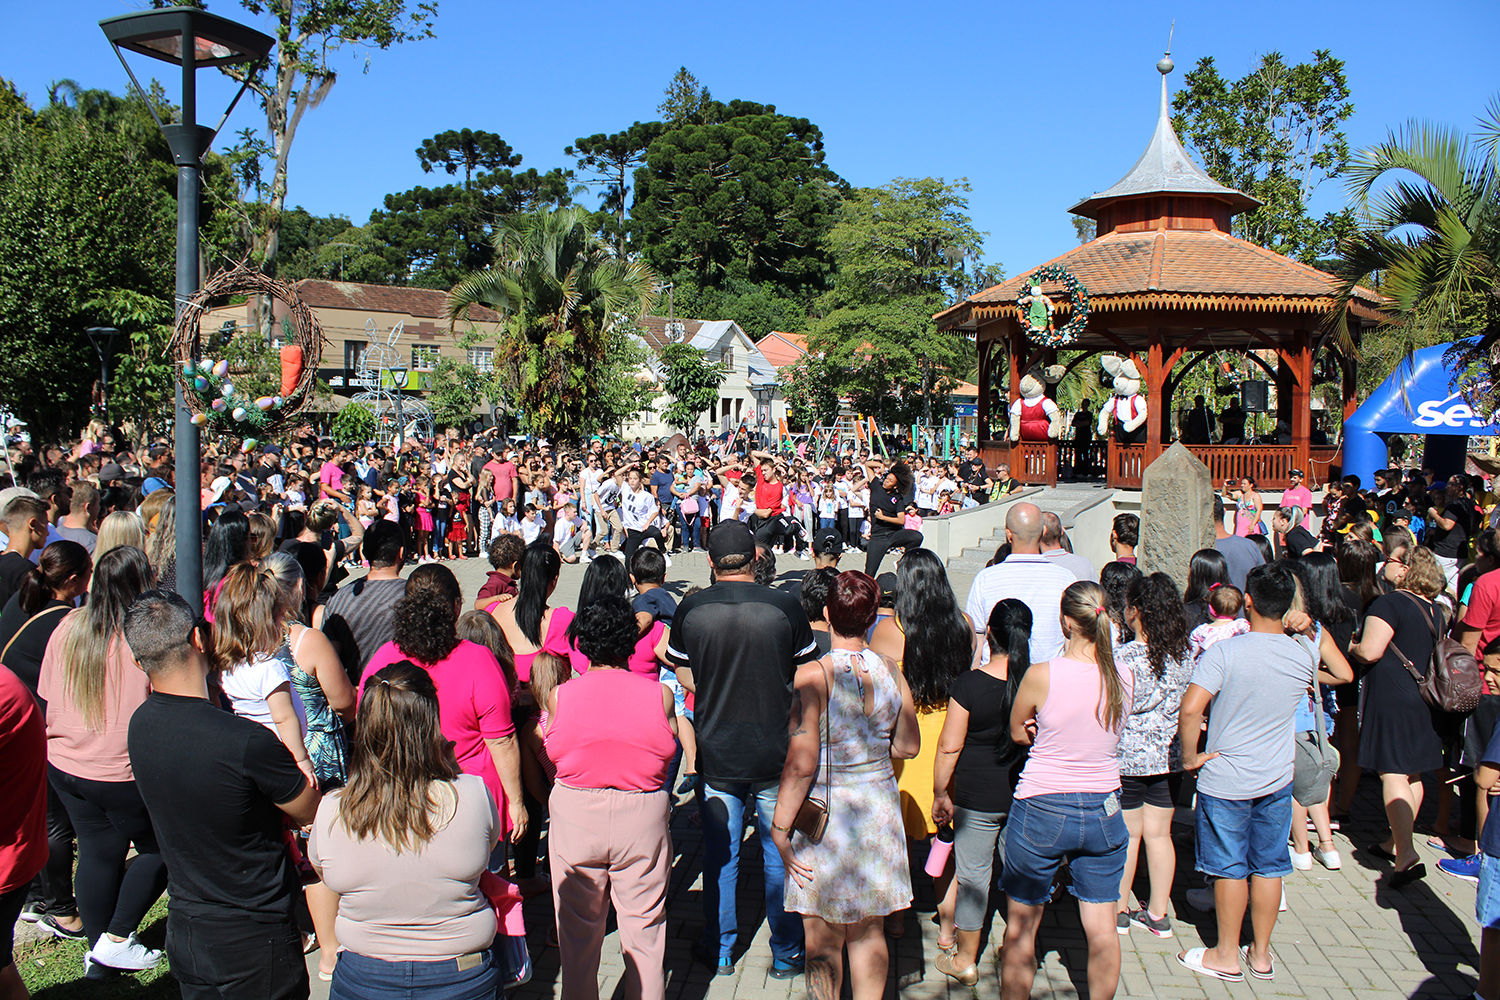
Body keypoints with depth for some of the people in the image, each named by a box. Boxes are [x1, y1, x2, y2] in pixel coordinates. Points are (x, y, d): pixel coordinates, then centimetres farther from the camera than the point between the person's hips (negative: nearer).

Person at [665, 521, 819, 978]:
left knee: (719, 855, 15)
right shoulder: (785, 607, -13)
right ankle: (786, 953, 24)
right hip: (776, 752, -1)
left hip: (715, 752, 1)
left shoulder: (690, 609, -8)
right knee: (781, 855, 13)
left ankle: (719, 951, 27)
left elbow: (684, 676, 4)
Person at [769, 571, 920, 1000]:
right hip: (879, 811, 5)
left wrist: (780, 826, -10)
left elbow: (801, 764, -19)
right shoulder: (891, 671, -3)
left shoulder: (811, 675, -18)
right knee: (868, 934, 19)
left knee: (823, 941, 9)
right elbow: (908, 747, 8)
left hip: (826, 812, -5)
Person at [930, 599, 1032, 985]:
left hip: (978, 797, -3)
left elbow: (949, 746, -11)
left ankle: (965, 960, 22)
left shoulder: (970, 684, -16)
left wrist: (940, 794, 1)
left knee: (973, 872, 9)